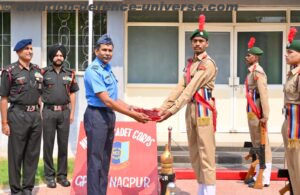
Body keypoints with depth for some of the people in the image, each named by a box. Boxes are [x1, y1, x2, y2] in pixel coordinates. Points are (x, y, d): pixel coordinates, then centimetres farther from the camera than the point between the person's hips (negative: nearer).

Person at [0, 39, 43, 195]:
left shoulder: (37, 70, 11)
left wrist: (40, 114, 11)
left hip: (35, 115, 5)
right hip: (18, 115, -5)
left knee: (32, 154, 10)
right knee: (16, 154, 3)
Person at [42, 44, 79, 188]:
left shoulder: (70, 73, 7)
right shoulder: (44, 72, 0)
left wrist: (72, 112, 7)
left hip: (64, 112, 2)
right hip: (49, 111, -2)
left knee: (63, 144, 6)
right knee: (48, 144, 3)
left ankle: (62, 175, 16)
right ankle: (49, 175, 12)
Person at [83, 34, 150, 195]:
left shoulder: (108, 69, 13)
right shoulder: (94, 71, -15)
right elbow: (106, 101, -22)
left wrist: (131, 108, 8)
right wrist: (133, 115, -21)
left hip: (109, 116, 9)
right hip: (97, 115, -9)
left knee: (105, 160, 14)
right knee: (96, 160, -4)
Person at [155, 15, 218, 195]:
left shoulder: (208, 64, -12)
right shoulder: (190, 63, 15)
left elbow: (191, 89, -20)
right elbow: (180, 87, 8)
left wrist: (172, 110, -25)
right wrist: (163, 107, -2)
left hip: (204, 109, -9)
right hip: (191, 109, 9)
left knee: (206, 153, -7)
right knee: (194, 153, 13)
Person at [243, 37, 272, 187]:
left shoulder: (258, 72, -15)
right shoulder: (252, 72, 14)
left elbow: (264, 94, -22)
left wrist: (265, 115, -25)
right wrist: (251, 113, 16)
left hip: (257, 113, -10)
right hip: (252, 112, 10)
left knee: (262, 144, -4)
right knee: (256, 144, 14)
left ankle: (264, 179, 2)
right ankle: (259, 175, 22)